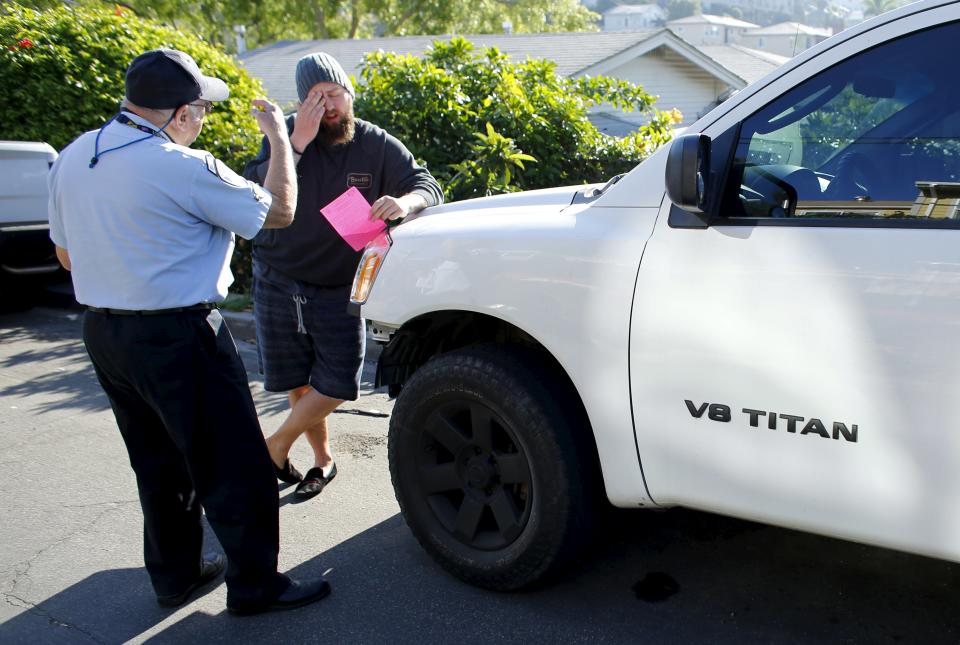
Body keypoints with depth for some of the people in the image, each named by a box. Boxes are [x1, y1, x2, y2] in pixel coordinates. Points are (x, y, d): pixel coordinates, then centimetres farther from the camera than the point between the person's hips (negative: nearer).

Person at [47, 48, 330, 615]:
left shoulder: (72, 158, 5)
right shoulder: (183, 167, -20)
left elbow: (67, 255, 14)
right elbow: (279, 211, -9)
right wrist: (279, 137, 3)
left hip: (102, 331, 9)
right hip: (177, 337, -8)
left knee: (158, 463, 22)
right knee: (233, 468, 5)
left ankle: (175, 574, 35)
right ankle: (255, 585, 17)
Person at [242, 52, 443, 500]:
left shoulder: (377, 146, -4)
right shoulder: (285, 136, -4)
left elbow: (427, 186, -8)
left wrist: (403, 201, -31)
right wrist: (296, 144, -27)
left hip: (340, 288, 0)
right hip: (279, 282, 0)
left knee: (338, 383, -5)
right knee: (298, 382, 8)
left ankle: (277, 445, 19)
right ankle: (322, 460, 29)